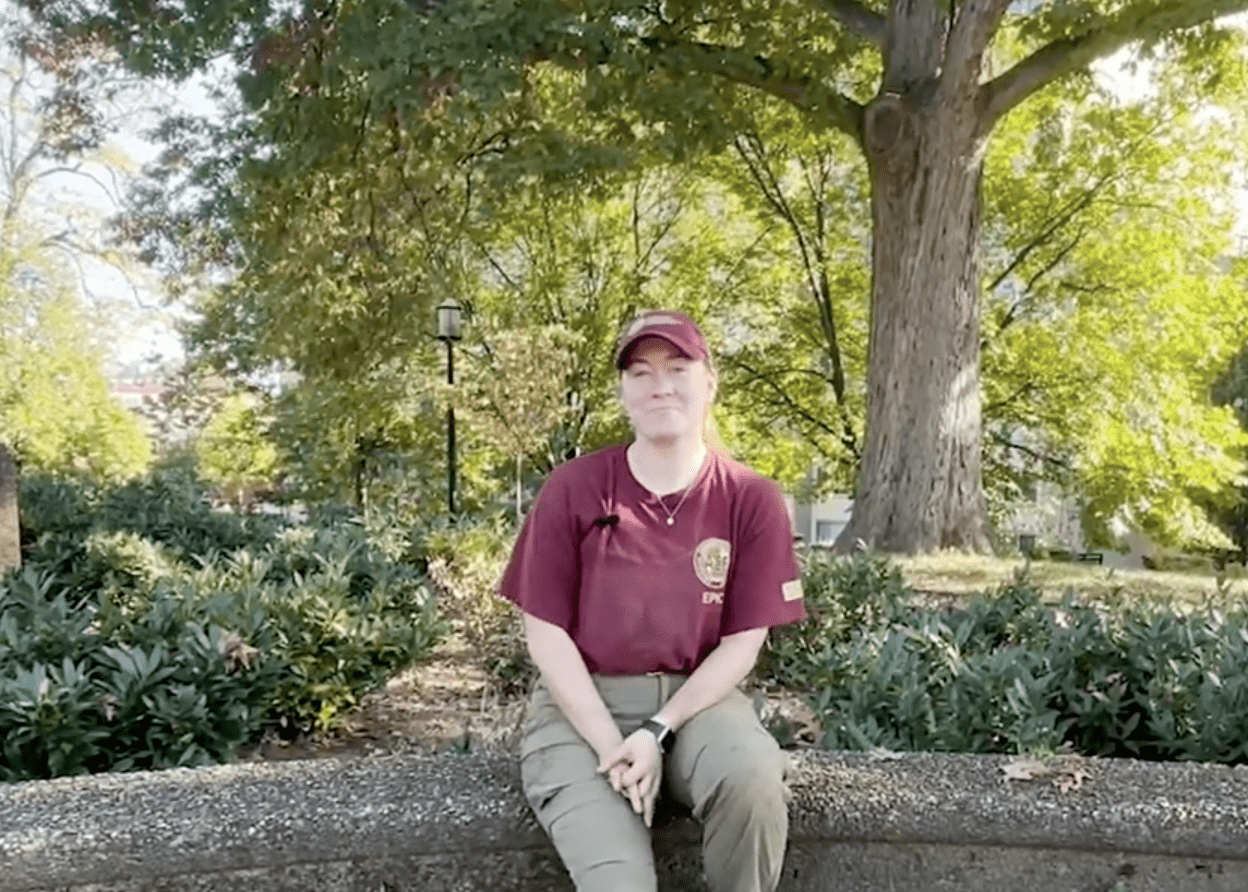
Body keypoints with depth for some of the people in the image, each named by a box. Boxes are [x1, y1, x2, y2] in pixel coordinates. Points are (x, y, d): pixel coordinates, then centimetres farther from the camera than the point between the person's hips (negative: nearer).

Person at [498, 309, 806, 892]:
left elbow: (742, 643, -2)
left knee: (754, 776, -30)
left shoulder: (750, 499, -2)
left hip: (695, 698, 2)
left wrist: (656, 733, -15)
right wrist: (611, 746, -14)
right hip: (582, 704, -1)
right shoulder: (572, 489, -3)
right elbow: (546, 635, -3)